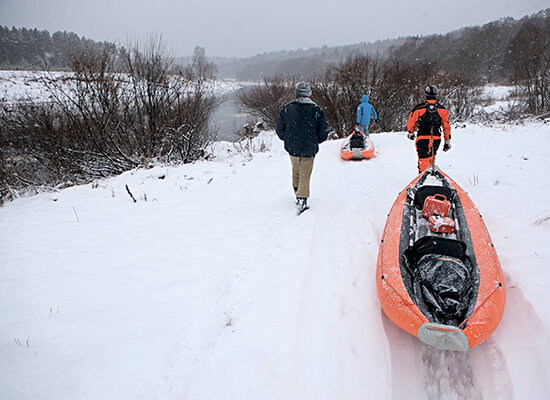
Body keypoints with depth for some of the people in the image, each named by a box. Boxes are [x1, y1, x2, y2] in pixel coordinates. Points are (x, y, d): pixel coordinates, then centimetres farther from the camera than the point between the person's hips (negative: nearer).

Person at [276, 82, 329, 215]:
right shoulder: (317, 111, -7)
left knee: (296, 171, 26)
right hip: (309, 151, -2)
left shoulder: (286, 109, -4)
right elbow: (323, 134, -4)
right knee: (305, 176, 8)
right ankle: (302, 200, 0)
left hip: (292, 149, 2)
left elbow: (280, 131, 0)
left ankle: (297, 190, 38)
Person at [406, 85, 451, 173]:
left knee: (423, 159, -4)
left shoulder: (418, 108, -4)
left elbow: (411, 122, 5)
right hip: (436, 138, 3)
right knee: (431, 156, 23)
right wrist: (447, 142, 14)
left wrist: (410, 133, 25)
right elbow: (446, 127, 6)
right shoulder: (442, 110, 3)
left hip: (422, 137, -3)